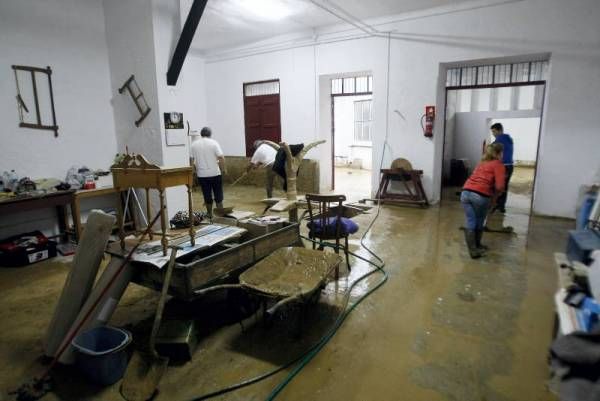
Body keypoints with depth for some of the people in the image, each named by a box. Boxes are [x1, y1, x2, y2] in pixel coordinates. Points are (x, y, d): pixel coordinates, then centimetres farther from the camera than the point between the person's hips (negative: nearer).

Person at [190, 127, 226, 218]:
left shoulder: (194, 144, 3)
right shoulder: (213, 143, -5)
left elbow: (192, 160, 3)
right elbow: (221, 158, -12)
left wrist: (195, 170, 16)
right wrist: (224, 169, 1)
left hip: (202, 174, 2)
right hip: (215, 173, -2)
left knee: (207, 195, 10)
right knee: (218, 194, 8)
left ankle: (210, 213, 19)